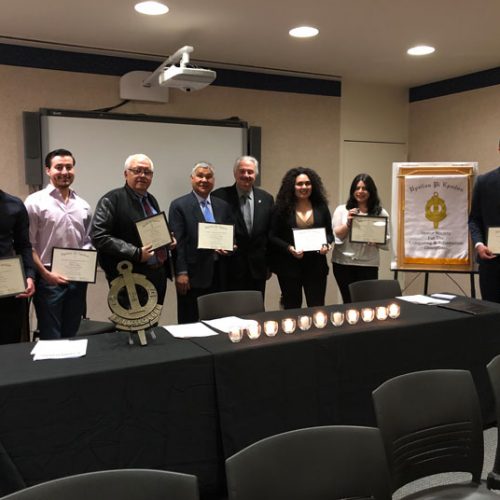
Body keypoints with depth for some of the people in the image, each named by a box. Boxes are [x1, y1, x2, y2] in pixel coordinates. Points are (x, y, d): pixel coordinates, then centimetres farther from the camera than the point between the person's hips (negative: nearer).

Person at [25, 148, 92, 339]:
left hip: (78, 279, 5)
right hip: (48, 280, -5)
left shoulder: (83, 206, 9)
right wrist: (45, 273, -13)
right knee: (51, 339, 2)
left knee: (71, 337, 15)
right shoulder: (35, 202, -6)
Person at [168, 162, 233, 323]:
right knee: (190, 322, 4)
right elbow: (177, 242, -7)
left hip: (219, 275, 4)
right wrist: (181, 273, -12)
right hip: (193, 275, -4)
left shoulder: (223, 206, 13)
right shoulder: (179, 206, -2)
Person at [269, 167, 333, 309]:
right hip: (289, 266, -1)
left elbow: (330, 233, 13)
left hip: (316, 266, 2)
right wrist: (289, 248, -17)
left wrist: (326, 244, -9)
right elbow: (272, 236, -2)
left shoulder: (321, 207, 7)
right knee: (292, 308, 9)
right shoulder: (282, 208, -1)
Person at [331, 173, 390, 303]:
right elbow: (335, 236, 0)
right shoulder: (342, 210, 4)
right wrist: (348, 223, -14)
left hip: (369, 264, 0)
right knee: (348, 302, 5)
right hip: (343, 263, 0)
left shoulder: (381, 213, 4)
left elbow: (386, 242, 5)